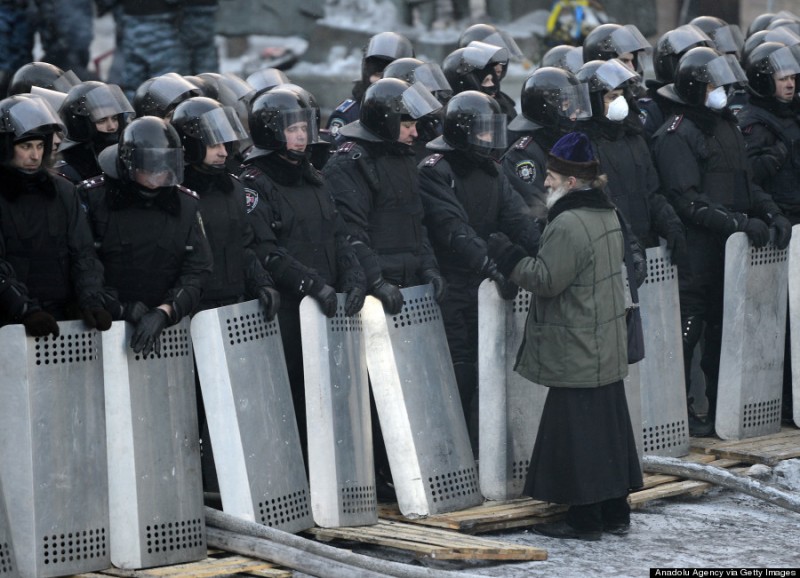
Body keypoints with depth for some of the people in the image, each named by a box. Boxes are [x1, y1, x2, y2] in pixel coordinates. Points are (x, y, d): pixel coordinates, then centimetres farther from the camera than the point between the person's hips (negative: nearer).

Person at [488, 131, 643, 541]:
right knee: (609, 425, 13)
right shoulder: (607, 216, 11)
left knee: (576, 429, -3)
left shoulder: (568, 224, -20)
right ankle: (615, 512, 20)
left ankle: (584, 519, 0)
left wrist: (507, 256, -9)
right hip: (606, 349, 10)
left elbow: (546, 280, -20)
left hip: (575, 352, -10)